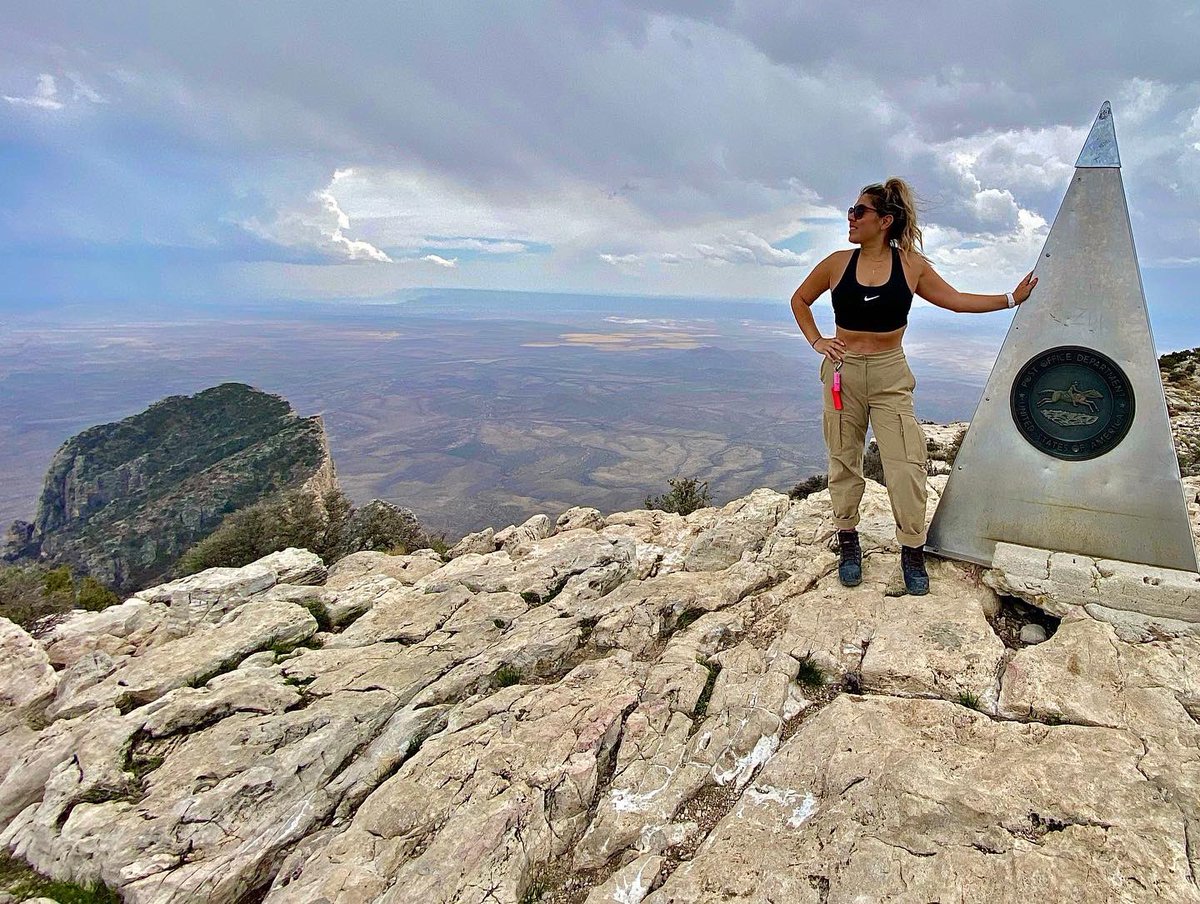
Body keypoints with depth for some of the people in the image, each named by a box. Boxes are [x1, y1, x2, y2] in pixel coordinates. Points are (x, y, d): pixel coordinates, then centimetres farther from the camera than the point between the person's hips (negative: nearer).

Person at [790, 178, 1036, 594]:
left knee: (906, 464, -4)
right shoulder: (837, 263, 0)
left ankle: (912, 551, 13)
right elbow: (800, 300, 14)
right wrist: (816, 341, 3)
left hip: (890, 375, 0)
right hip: (843, 372, 1)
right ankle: (848, 544, 23)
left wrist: (1011, 298, 12)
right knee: (844, 461, 7)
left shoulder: (911, 265, 0)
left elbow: (955, 300, 12)